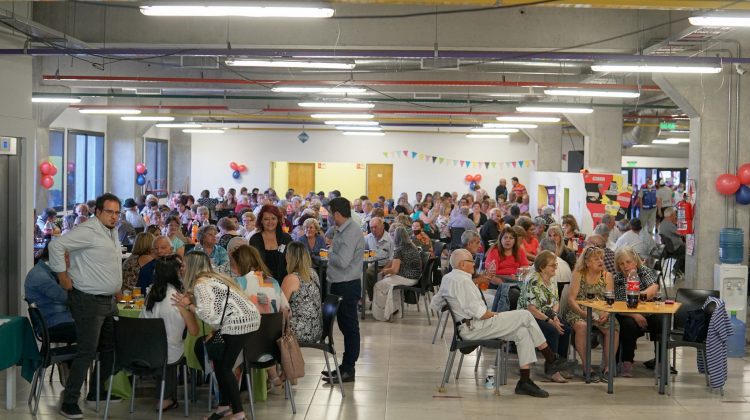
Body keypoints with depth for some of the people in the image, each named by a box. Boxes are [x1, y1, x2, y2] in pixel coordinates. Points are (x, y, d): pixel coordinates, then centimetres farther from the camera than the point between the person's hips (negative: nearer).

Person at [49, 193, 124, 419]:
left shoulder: (112, 232, 13)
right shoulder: (88, 231, -16)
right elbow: (57, 245, -24)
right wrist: (63, 276, -19)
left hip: (109, 300, 9)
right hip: (88, 301, -9)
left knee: (109, 348, 17)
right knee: (87, 352, -10)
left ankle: (96, 392, 29)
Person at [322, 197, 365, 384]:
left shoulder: (351, 233, -18)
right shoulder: (342, 231, 13)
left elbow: (342, 261, -25)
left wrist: (330, 254, -9)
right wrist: (332, 254, 3)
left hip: (347, 286, -10)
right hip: (340, 285, 10)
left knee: (349, 327, -2)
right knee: (345, 326, 16)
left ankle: (348, 370, 4)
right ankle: (345, 367, 25)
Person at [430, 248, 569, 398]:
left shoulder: (447, 278, 14)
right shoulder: (463, 280, -17)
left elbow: (434, 304, 27)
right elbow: (478, 312, -20)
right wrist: (494, 314, -4)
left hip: (467, 328, 10)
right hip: (475, 328, -10)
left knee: (523, 332, 3)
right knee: (525, 315, -9)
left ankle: (525, 381, -2)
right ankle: (551, 359, 1)